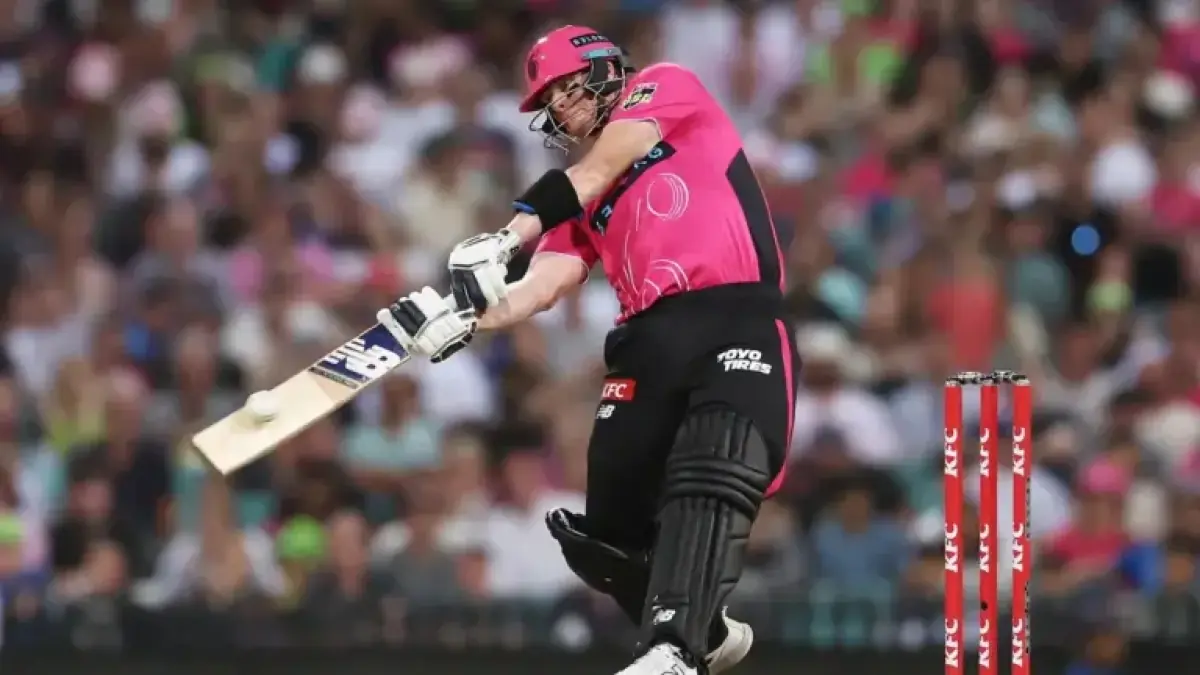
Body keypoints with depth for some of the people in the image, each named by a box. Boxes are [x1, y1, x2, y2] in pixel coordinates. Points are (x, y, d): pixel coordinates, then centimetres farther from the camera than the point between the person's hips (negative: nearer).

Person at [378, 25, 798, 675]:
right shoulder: (577, 201, 24)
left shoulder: (666, 87, 10)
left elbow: (599, 173, -5)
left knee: (708, 484, -27)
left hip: (738, 320, -7)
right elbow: (542, 287, 9)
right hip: (649, 341, 7)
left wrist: (504, 239, -15)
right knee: (609, 527, 4)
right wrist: (463, 317, -10)